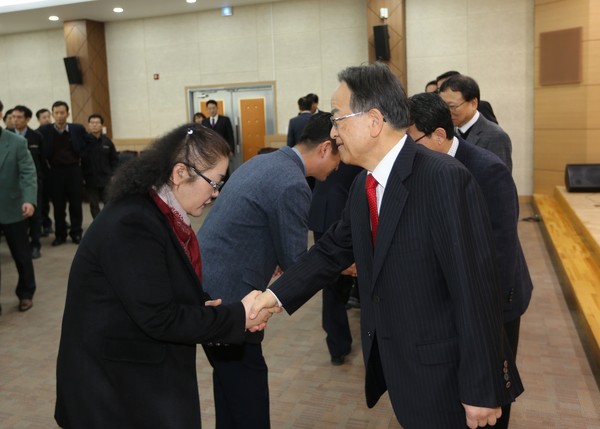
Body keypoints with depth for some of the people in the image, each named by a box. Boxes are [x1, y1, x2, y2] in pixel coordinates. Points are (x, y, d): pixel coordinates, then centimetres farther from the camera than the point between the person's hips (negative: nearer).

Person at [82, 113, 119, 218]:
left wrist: (113, 174, -2)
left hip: (106, 179, 0)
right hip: (90, 179, 0)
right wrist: (81, 176, -5)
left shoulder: (107, 141, -2)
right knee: (94, 205, 9)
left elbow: (114, 159, 5)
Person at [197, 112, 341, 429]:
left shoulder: (263, 162, 10)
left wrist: (278, 260, 19)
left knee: (232, 380, 23)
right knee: (247, 389, 4)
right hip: (224, 296, -10)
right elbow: (296, 266, -12)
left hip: (202, 284, 10)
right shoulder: (292, 185, -19)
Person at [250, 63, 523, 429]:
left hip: (442, 373, -7)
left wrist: (482, 391, -19)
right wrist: (277, 293, 1)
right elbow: (333, 249, 12)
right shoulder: (364, 185, 3)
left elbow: (475, 286, -23)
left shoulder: (445, 179, -24)